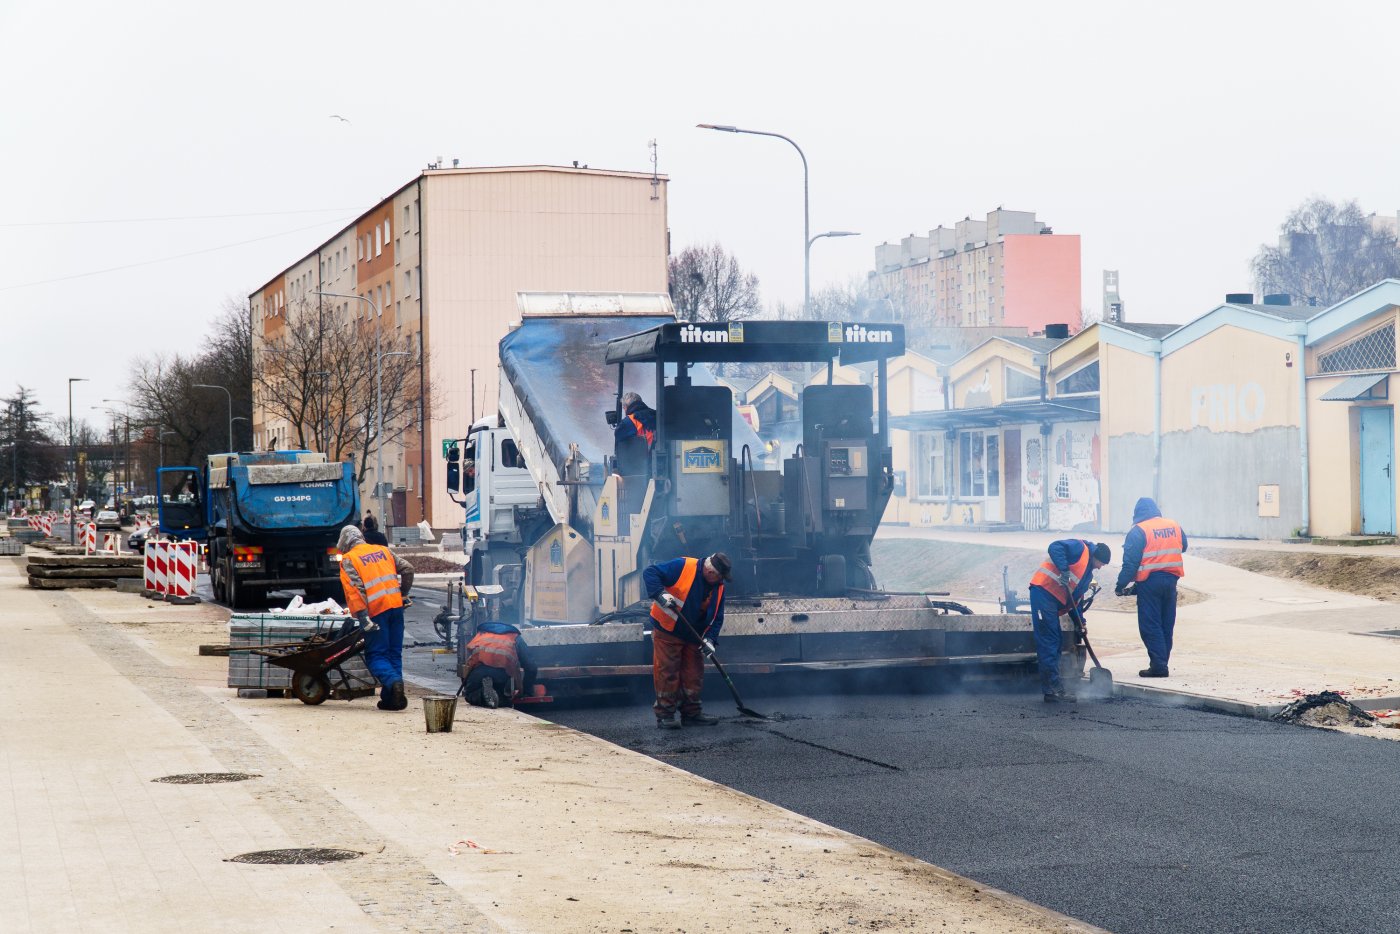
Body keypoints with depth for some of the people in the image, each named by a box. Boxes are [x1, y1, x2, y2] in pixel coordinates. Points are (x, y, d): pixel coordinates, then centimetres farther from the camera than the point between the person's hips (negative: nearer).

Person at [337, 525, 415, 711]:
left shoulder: (348, 560, 1)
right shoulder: (383, 550, 17)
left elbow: (354, 589, -11)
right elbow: (407, 569, 14)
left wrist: (363, 617, -16)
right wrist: (402, 594, 27)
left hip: (376, 611, -5)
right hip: (396, 606, 5)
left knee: (376, 655, 2)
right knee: (394, 652, 11)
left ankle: (393, 681, -26)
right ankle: (390, 698, 8)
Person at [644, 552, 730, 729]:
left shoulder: (718, 588, 3)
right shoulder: (682, 567, -17)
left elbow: (717, 618, 5)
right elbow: (650, 573, -18)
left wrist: (709, 639, -9)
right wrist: (660, 594, -32)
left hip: (693, 637, 6)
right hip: (667, 632, -6)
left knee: (694, 676, 9)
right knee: (667, 674, -5)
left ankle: (691, 713, 19)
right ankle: (665, 715, 2)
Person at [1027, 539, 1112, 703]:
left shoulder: (1088, 572, 24)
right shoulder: (1080, 548, -4)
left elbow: (1077, 595, 24)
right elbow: (1055, 547, -19)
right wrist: (1064, 570, -26)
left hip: (1055, 600, 10)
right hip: (1043, 591, -10)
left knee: (1054, 643, 9)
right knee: (1048, 642, -10)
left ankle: (1052, 690, 12)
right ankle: (1054, 688, -12)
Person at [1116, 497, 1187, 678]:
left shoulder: (1138, 531, -8)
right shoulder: (1175, 526, 8)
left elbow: (1130, 562, -11)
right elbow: (1183, 547, 22)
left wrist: (1121, 586, -4)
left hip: (1149, 582, -6)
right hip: (1171, 580, 6)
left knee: (1150, 626, -2)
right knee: (1166, 625, 12)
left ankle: (1158, 665, -9)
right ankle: (1162, 662, 15)